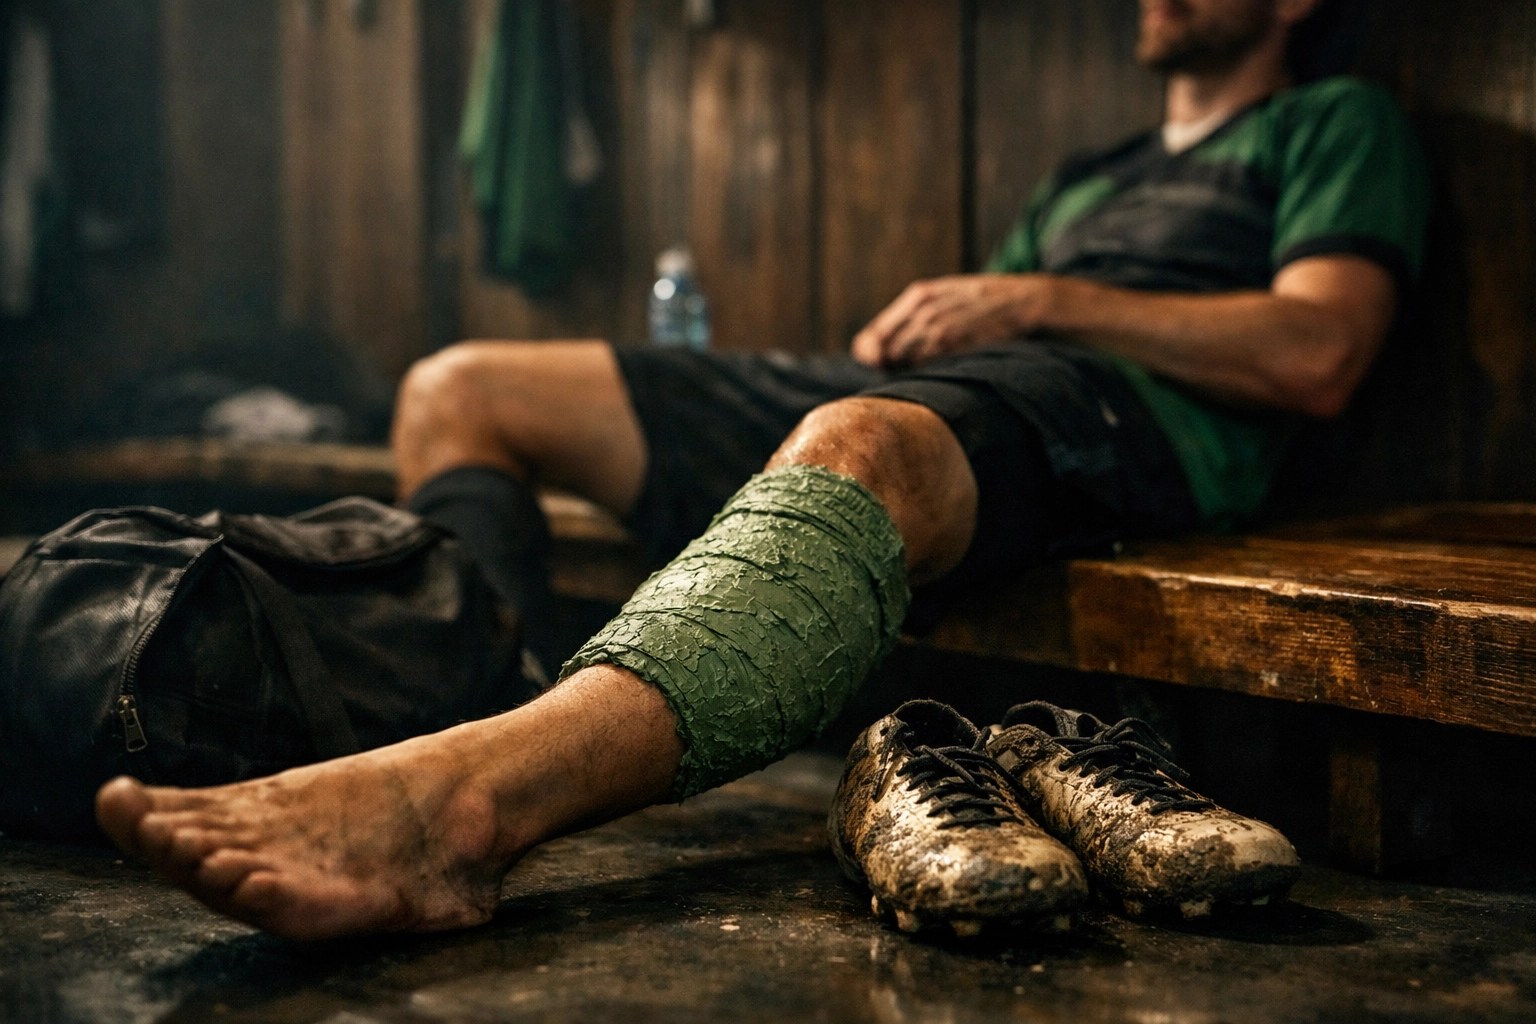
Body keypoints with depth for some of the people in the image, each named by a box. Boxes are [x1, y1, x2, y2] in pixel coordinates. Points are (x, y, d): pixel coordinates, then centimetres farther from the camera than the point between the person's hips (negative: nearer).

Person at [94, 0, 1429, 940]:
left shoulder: (1337, 124, 20)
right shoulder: (1083, 180, 40)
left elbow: (1318, 356, 1)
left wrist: (1045, 300, -2)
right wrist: (921, 322, 5)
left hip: (1124, 417, -8)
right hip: (903, 395, 8)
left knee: (853, 446, -45)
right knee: (463, 389, 0)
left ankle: (473, 795, -68)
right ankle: (478, 724, -23)